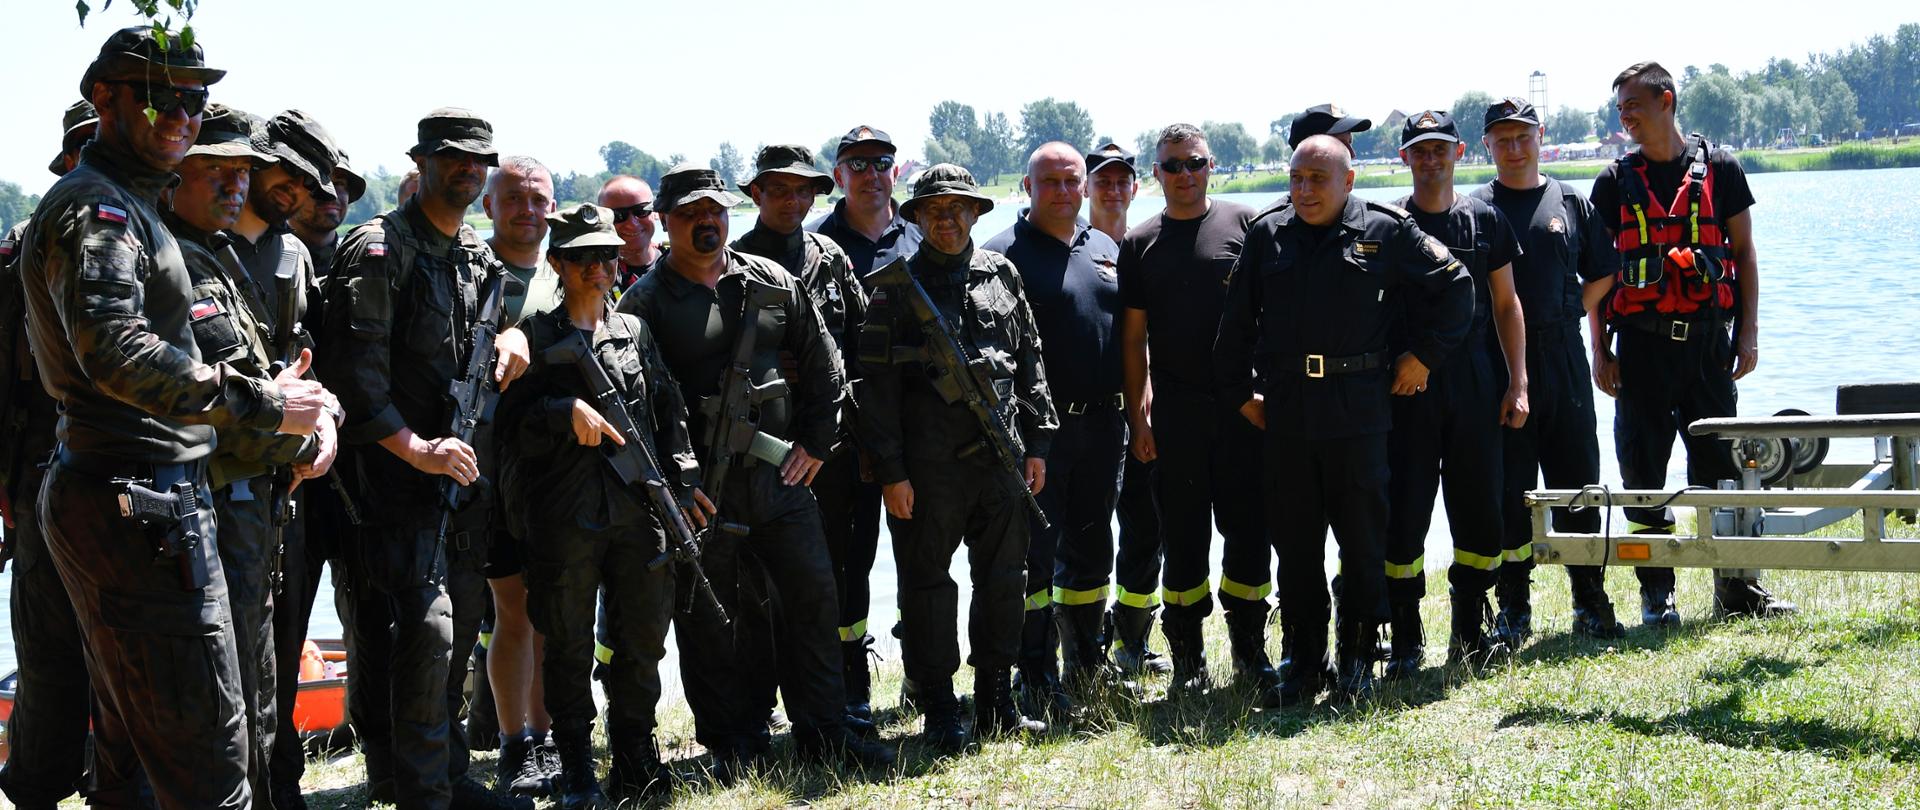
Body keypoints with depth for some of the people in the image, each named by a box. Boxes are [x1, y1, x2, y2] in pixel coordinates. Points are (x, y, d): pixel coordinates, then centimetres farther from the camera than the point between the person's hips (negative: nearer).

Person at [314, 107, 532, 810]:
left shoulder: (478, 256, 15)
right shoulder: (379, 250, -10)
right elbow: (354, 372, -17)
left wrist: (514, 332, 8)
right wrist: (415, 448, -22)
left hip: (459, 467, 8)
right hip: (394, 471, -8)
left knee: (456, 631, 13)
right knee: (424, 633, -13)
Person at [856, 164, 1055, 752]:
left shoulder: (1002, 275, 10)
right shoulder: (898, 288, -2)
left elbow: (1030, 364, 15)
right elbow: (877, 386, -5)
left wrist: (1036, 443, 10)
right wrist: (890, 471, -10)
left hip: (1001, 458, 4)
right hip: (927, 465, -4)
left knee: (1004, 580, 9)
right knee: (928, 586, 2)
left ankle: (997, 705, 21)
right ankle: (940, 716, 11)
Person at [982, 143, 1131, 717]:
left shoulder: (1106, 250, 14)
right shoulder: (1005, 254, -5)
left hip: (1102, 425, 6)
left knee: (1091, 550, 14)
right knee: (1034, 553, -2)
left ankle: (1087, 667, 25)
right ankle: (1036, 680, 3)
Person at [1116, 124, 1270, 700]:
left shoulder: (1243, 224, 4)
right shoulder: (1140, 244, 8)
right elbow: (1133, 337, 8)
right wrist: (1137, 416, 2)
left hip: (1243, 405, -1)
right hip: (1175, 410, 1)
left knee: (1248, 528, 0)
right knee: (1183, 535, 5)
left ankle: (1250, 652, 11)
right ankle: (1188, 658, 14)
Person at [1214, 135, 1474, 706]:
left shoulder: (1385, 233, 0)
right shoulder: (1267, 236, 8)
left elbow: (1454, 286, 8)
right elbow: (1238, 320, 14)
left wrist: (1423, 355, 5)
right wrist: (1239, 392, 11)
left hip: (1358, 412, -2)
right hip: (1283, 412, 2)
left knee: (1362, 539, 3)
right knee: (1294, 544, 6)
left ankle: (1357, 658, 16)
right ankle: (1305, 663, 15)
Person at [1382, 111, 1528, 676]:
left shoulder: (1485, 220, 8)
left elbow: (1505, 306, 11)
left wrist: (1517, 383, 5)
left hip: (1474, 385, 2)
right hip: (1407, 389, -2)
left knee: (1480, 512, 5)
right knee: (1404, 512, -3)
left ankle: (1469, 630, 18)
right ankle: (1406, 639, 6)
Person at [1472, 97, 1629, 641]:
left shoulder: (1570, 203, 10)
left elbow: (1602, 278, 14)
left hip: (1563, 359, 2)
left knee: (1577, 483, 5)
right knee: (1507, 491, 2)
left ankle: (1591, 603, 14)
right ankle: (1513, 610, 10)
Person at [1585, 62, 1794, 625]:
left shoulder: (1718, 168, 4)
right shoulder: (1614, 183, 6)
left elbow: (1743, 252, 7)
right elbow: (1597, 274, 7)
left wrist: (1749, 333, 0)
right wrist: (1599, 351, 1)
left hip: (1708, 339, 0)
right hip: (1641, 342, 1)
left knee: (1721, 465, 3)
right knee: (1643, 471, 0)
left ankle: (1737, 589, 11)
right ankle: (1657, 595, 8)